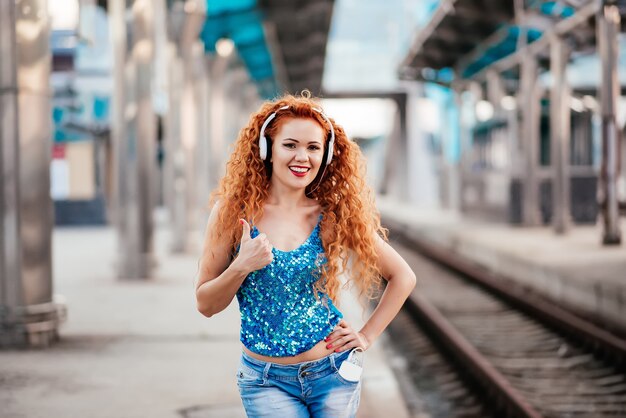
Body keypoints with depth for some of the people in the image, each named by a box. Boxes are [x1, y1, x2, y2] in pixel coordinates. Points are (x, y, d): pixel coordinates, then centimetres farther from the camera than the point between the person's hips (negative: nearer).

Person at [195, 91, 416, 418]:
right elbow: (206, 305, -3)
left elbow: (403, 276, 6)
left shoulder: (333, 217, -3)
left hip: (334, 374, 1)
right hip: (268, 381, -1)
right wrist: (241, 267, -19)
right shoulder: (233, 213, -5)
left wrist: (367, 336, 1)